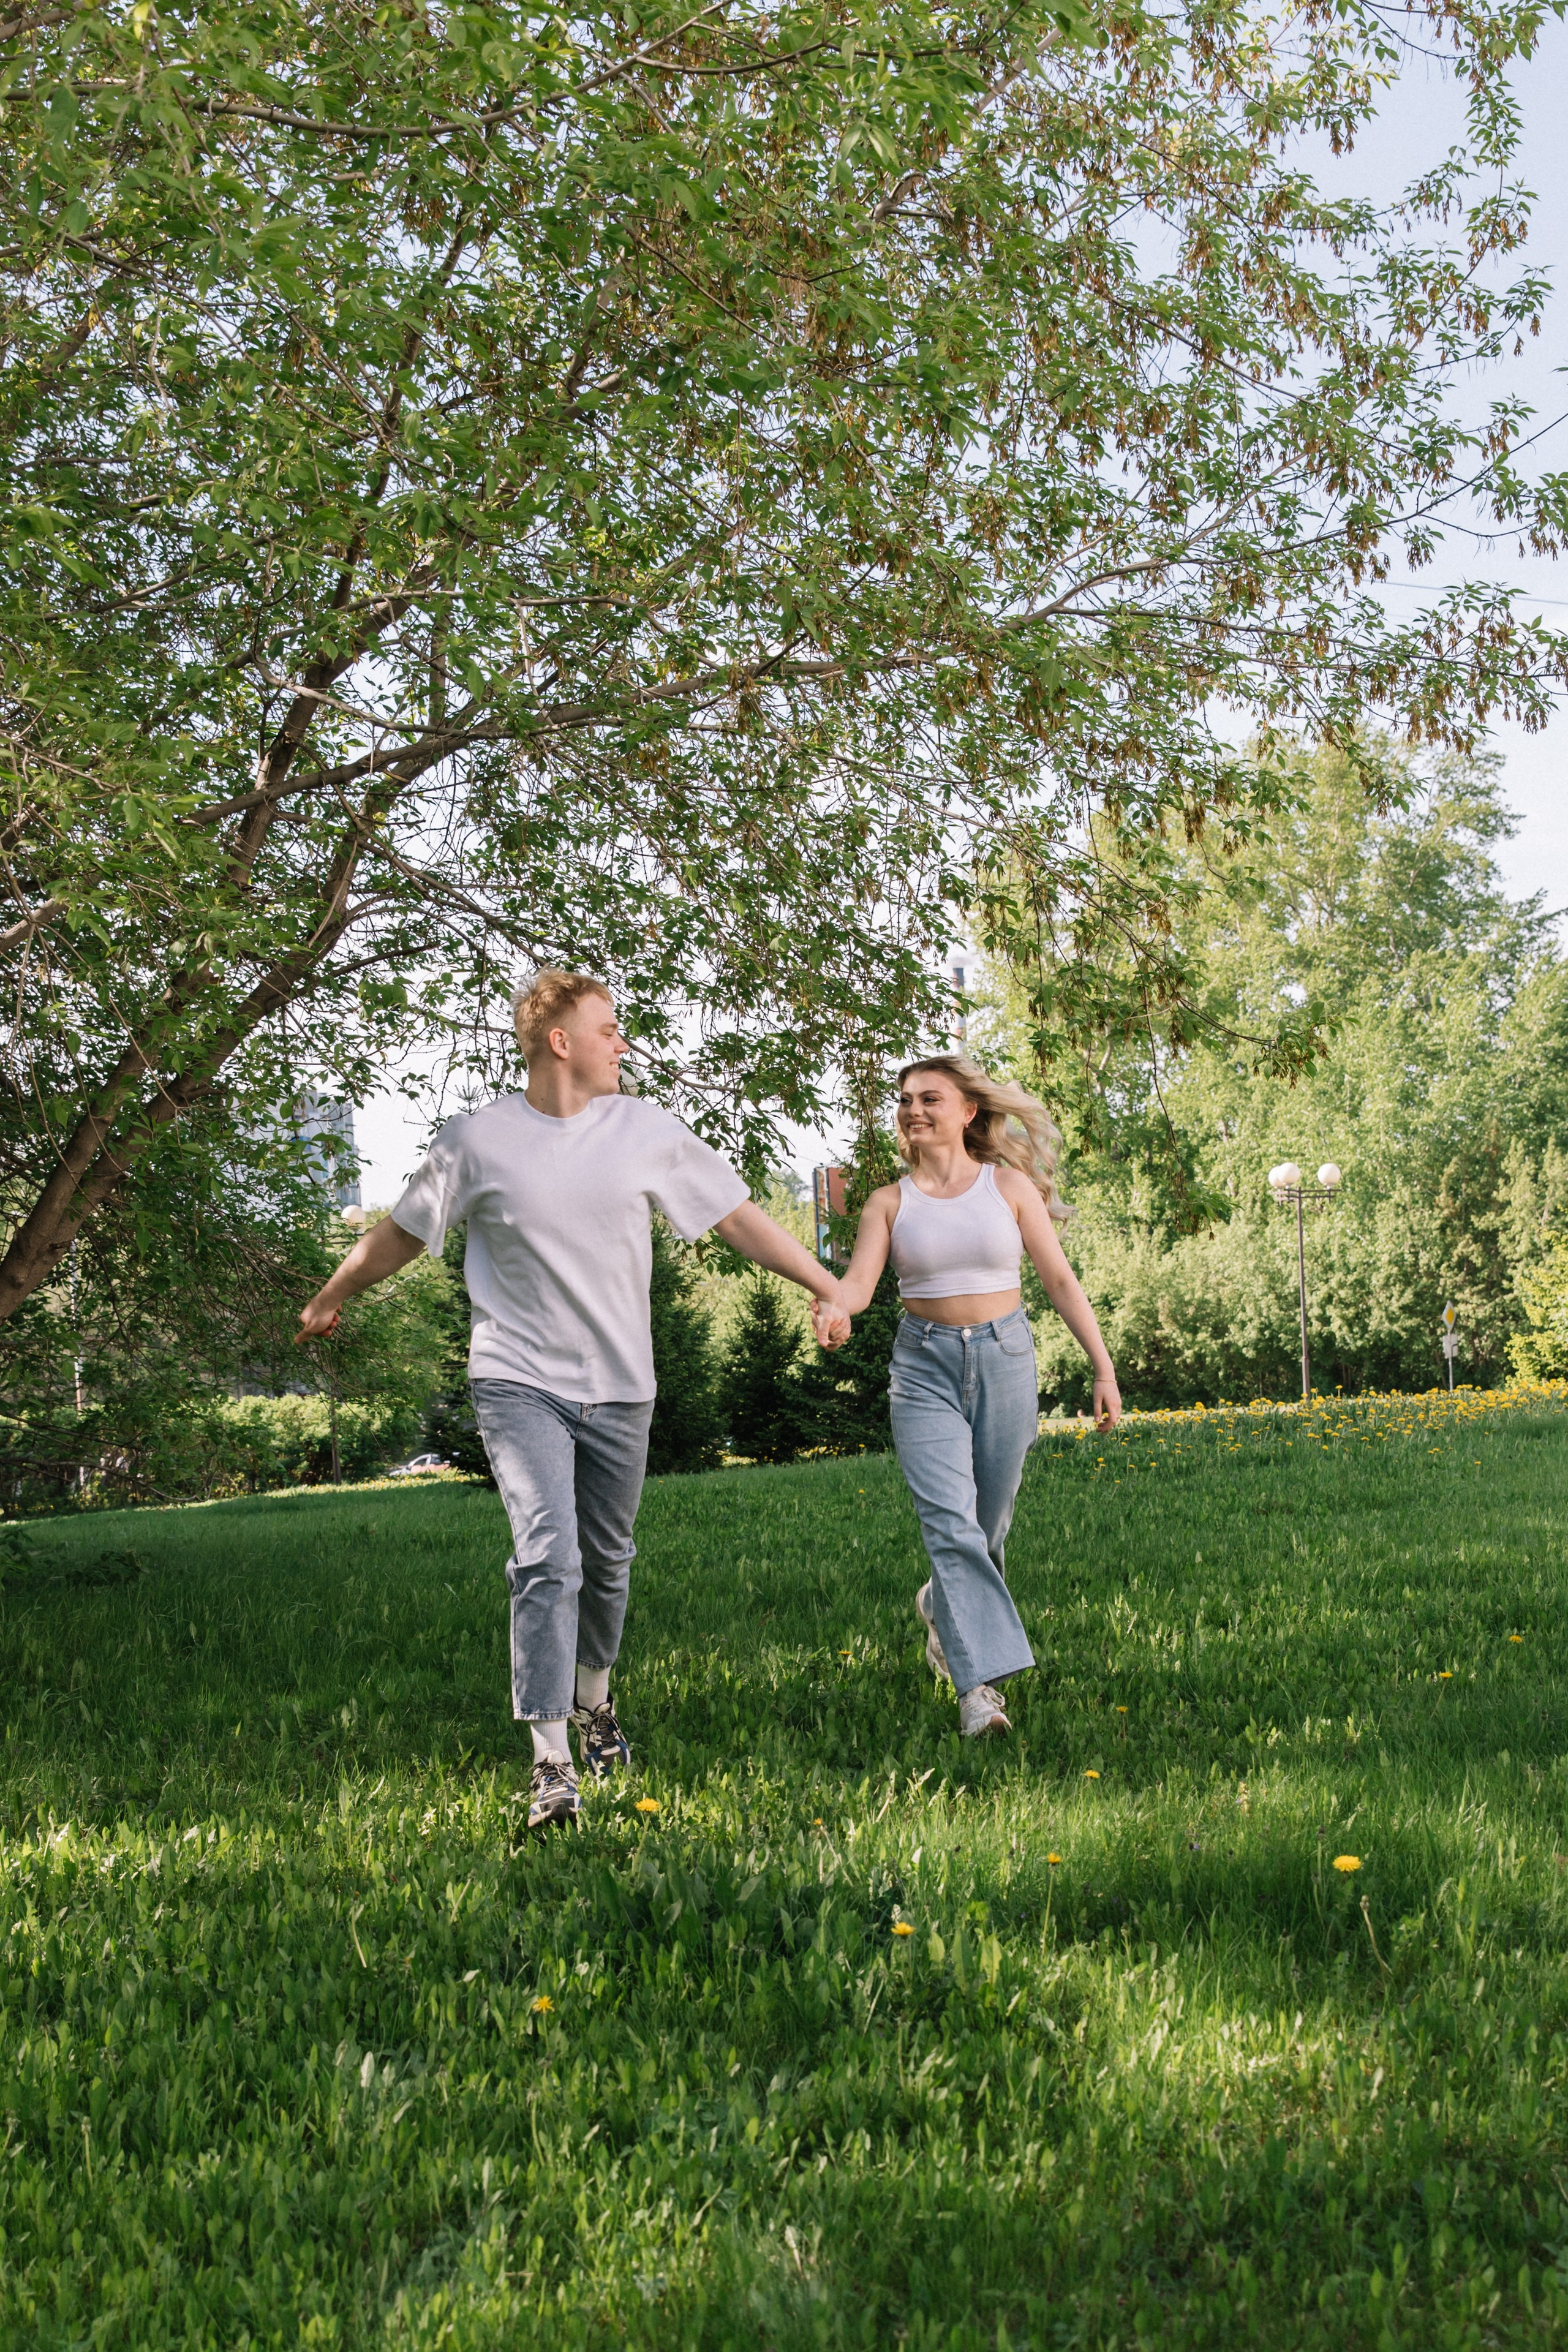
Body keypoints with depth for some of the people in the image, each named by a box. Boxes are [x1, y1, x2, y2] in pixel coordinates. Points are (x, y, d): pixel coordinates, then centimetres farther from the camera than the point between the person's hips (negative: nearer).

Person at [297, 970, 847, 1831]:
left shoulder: (645, 1130, 0)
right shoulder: (475, 1140, -5)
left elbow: (737, 1216, 5)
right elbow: (402, 1232, 10)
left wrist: (830, 1288, 5)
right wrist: (330, 1299, 22)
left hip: (619, 1388, 3)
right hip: (519, 1382, -3)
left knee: (607, 1560, 14)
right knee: (548, 1557, -16)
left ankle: (594, 1703, 40)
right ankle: (550, 1762, -11)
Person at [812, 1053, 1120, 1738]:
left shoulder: (1010, 1186, 1)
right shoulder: (890, 1202, 2)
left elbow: (1060, 1279, 2)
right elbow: (860, 1279, -10)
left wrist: (1103, 1367, -2)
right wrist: (833, 1306, -34)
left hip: (1004, 1356, 1)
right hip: (925, 1366, -1)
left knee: (988, 1525, 11)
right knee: (950, 1521, -15)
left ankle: (942, 1607, 43)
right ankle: (980, 1683, -15)